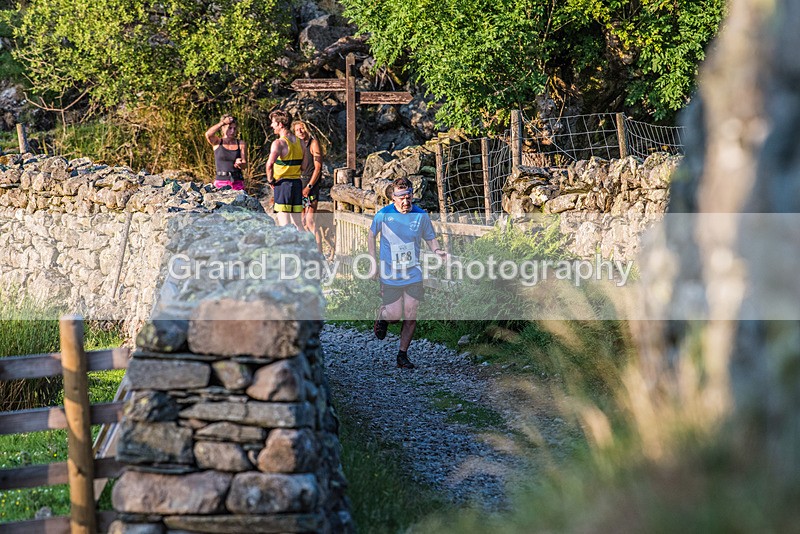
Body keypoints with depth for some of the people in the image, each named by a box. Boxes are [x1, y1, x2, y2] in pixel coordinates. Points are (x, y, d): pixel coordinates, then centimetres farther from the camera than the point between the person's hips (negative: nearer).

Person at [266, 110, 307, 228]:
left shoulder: (278, 143, -13)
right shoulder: (299, 142, 9)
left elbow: (270, 164, -27)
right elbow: (304, 166, 11)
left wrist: (270, 180, -12)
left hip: (282, 183, -7)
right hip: (297, 182, 7)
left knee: (284, 222, -5)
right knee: (297, 222, 11)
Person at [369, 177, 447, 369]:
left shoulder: (421, 215, -5)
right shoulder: (383, 215, -9)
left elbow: (430, 238, 7)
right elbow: (372, 235, 8)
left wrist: (438, 251, -15)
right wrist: (373, 262, 3)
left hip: (413, 274, 2)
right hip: (389, 275, -1)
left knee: (411, 316, 1)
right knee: (394, 315, -5)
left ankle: (403, 355, 16)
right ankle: (382, 316, 33)